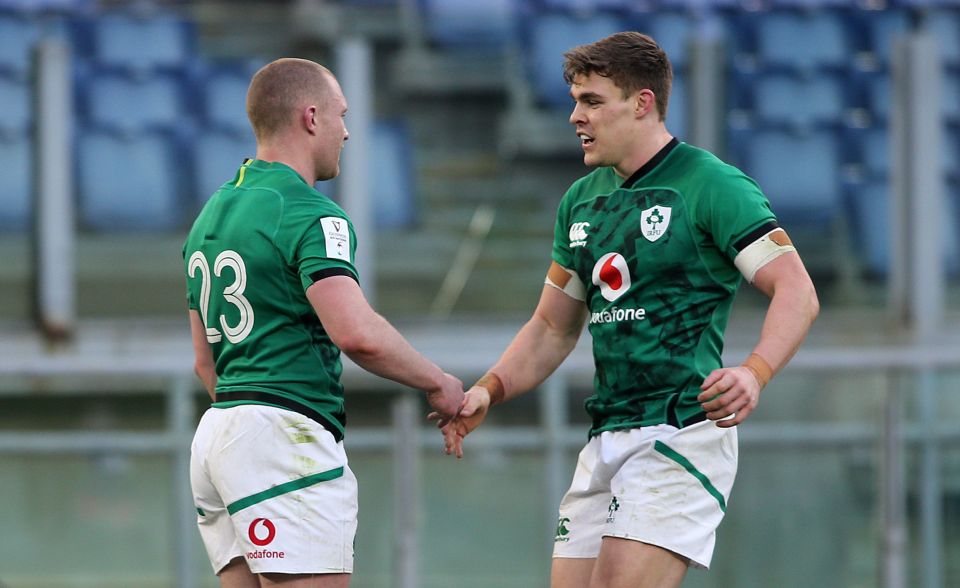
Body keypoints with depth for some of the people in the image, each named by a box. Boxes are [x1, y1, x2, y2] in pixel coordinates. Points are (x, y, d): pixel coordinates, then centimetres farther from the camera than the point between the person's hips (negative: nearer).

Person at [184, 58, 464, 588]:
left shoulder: (212, 214, 18)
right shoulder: (309, 215, -11)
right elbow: (357, 334, -24)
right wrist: (436, 383, -10)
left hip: (217, 435, 9)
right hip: (286, 436, -9)